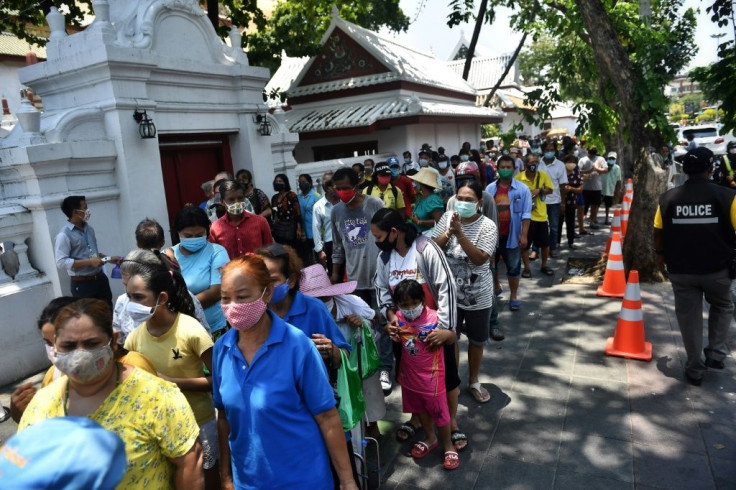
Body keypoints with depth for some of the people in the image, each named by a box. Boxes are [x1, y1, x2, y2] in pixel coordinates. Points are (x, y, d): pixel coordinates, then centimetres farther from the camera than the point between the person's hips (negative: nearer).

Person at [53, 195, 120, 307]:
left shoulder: (89, 229, 10)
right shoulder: (64, 235, -14)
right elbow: (61, 263, -20)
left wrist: (109, 258, 8)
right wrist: (89, 262, -21)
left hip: (100, 279, 7)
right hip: (82, 284, -7)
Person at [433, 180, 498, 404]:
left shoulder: (487, 226, -14)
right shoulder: (447, 217, -4)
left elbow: (479, 258, -23)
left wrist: (459, 232, -28)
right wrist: (449, 231, -22)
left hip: (477, 295, -2)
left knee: (476, 341, 15)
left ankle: (473, 382, 37)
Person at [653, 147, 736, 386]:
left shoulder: (668, 198, -5)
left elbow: (658, 232, 4)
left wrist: (660, 254, 20)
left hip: (680, 270, 1)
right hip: (716, 268, -1)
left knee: (689, 317, 12)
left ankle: (695, 369, 19)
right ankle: (716, 354, 20)